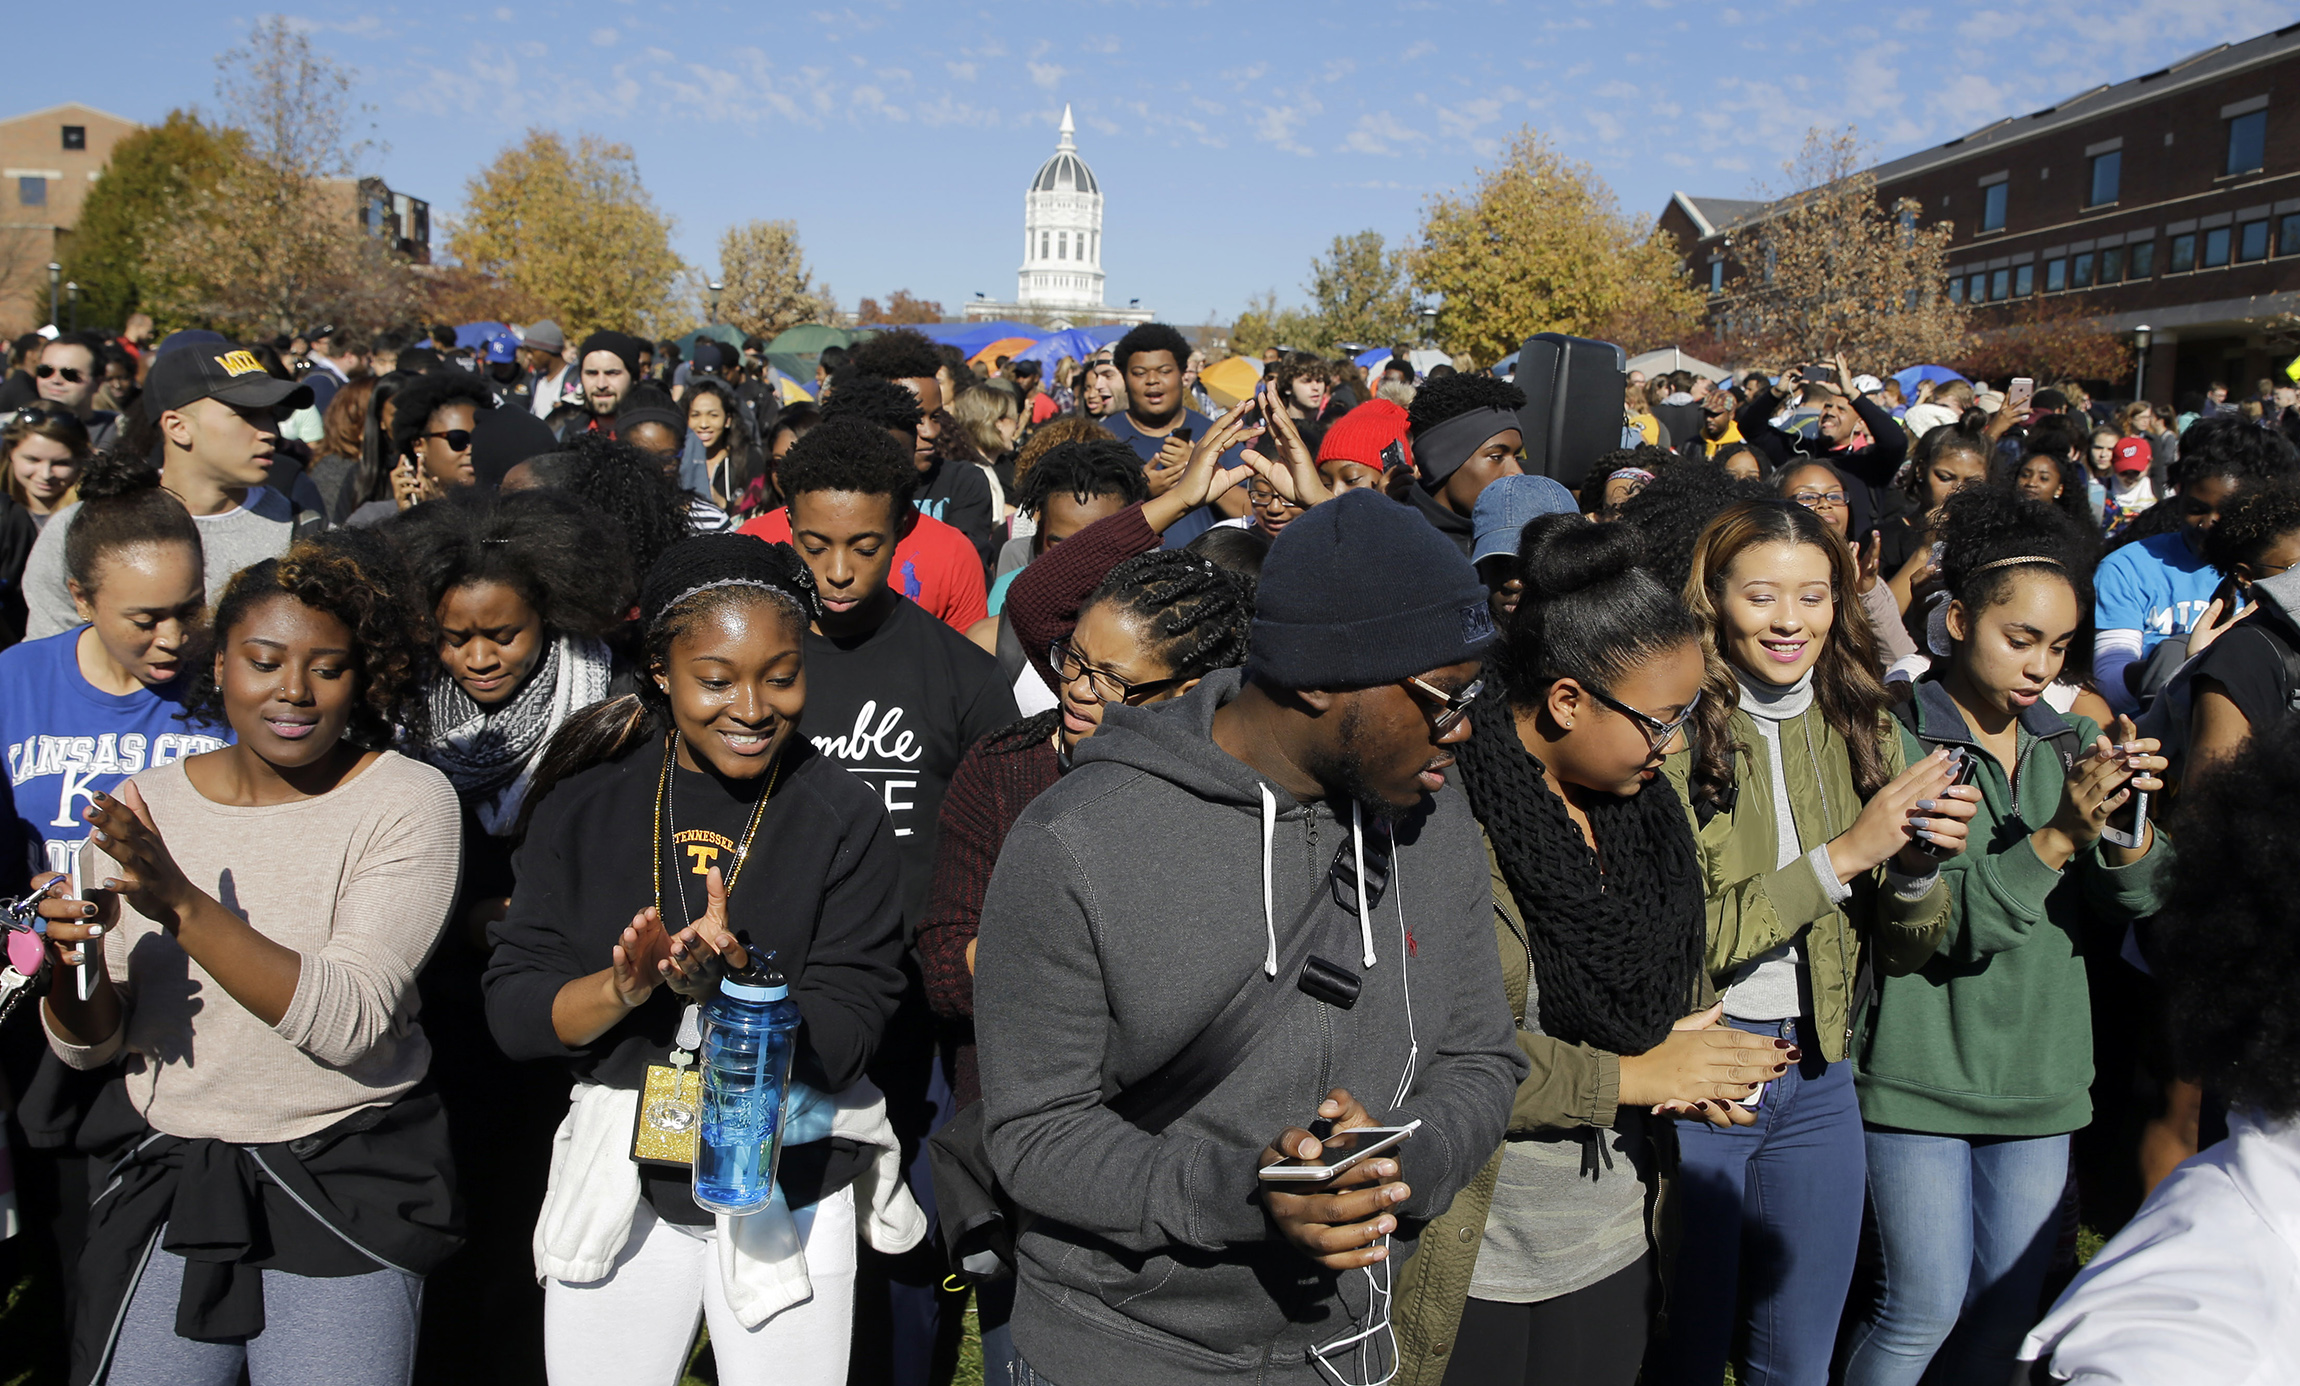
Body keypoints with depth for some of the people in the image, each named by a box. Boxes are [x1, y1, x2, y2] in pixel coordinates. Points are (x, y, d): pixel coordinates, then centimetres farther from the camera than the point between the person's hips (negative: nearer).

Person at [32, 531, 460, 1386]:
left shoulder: (406, 802, -9)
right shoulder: (143, 806, 2)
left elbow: (348, 1020, -20)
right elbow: (90, 1047, 5)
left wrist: (184, 905, -27)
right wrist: (68, 969, -17)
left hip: (345, 1182, -3)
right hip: (163, 1181, 3)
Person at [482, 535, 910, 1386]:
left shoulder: (844, 821, -10)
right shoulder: (584, 805, -4)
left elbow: (841, 1042, -14)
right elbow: (510, 1012, -6)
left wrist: (730, 976, -31)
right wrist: (621, 988, -25)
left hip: (790, 1193, -2)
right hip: (616, 1181, 2)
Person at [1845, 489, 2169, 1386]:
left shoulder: (2073, 744, 7)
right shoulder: (1899, 744, -11)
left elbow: (2132, 909, 1)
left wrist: (2130, 827, -18)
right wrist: (2057, 836, -27)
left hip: (2040, 1072, 5)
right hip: (1923, 1069, -5)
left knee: (2009, 1312, 13)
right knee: (1926, 1309, 0)